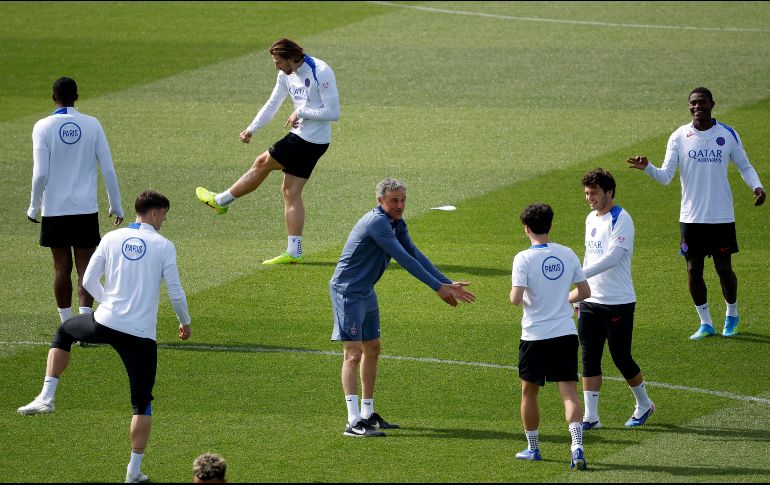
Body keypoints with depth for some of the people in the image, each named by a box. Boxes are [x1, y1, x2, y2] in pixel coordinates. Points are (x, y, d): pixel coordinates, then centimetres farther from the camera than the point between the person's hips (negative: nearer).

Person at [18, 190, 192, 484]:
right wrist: (185, 323, 18)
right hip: (141, 335, -2)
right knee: (142, 403, 9)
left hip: (105, 324, 2)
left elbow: (88, 282, 7)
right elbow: (176, 293, -1)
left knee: (64, 332, 34)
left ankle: (46, 397, 22)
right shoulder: (164, 246, -2)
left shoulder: (112, 239, 4)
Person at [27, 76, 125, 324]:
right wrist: (116, 206, 9)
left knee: (62, 268, 10)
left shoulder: (43, 127, -6)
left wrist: (33, 208, 2)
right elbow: (108, 169, -1)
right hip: (86, 210, 1)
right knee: (85, 268, 2)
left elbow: (40, 173, -11)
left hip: (55, 210, 0)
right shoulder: (92, 125, -1)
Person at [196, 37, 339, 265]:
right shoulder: (286, 74, 8)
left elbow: (333, 112, -20)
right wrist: (252, 129, 9)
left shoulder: (320, 72, -19)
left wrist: (301, 113, -17)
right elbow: (272, 104, 18)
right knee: (291, 193, 7)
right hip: (302, 137, 9)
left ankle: (221, 200, 22)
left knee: (262, 163, 4)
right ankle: (294, 252, 7)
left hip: (308, 141, -9)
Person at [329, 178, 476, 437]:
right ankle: (354, 422, -22)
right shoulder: (377, 223, -24)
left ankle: (367, 414, 27)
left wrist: (448, 284, 1)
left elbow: (415, 254, 8)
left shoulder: (397, 224, 8)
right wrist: (438, 287, -22)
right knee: (354, 353, -16)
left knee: (372, 350, 17)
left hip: (366, 291, 11)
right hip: (347, 290, -11)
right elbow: (404, 259, -26)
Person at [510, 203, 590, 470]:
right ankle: (577, 447, -19)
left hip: (536, 335, -3)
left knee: (529, 391, 15)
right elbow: (584, 291, 8)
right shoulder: (568, 254, 2)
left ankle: (533, 448, 25)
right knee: (569, 391, -2)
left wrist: (514, 294, 4)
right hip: (566, 333, 3)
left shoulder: (524, 259, -11)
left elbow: (516, 298, -19)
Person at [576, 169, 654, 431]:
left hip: (618, 302, -7)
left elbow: (613, 257, -26)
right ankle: (590, 416, 5)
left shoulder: (620, 219, -14)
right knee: (589, 360, 3)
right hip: (591, 301, 7)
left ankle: (644, 405, 22)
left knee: (621, 358, 1)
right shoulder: (591, 219, 12)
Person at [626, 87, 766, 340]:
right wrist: (647, 167, -25)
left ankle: (732, 316, 27)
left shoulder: (728, 135, -1)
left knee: (724, 268, 3)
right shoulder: (679, 137, -2)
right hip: (691, 217, 1)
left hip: (722, 216, -1)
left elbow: (745, 166, 11)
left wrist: (757, 186, -8)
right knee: (694, 270, 2)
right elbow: (665, 176, -5)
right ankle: (705, 324, 16)